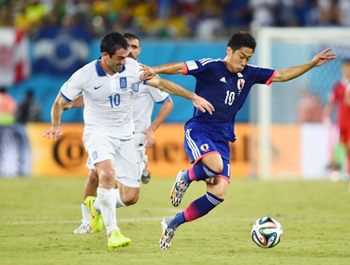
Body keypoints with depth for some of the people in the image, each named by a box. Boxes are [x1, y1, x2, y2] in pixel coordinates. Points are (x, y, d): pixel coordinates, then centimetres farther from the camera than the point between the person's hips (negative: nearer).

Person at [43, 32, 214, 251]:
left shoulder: (132, 68, -10)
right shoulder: (84, 75, -16)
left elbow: (161, 83, 0)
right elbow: (60, 103, -1)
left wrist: (193, 97, -4)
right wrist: (56, 125, -11)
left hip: (125, 134, 4)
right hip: (98, 132, -4)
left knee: (131, 196, 0)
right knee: (108, 173, -34)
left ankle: (96, 205, 32)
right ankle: (112, 232, -24)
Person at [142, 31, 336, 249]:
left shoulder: (248, 74, 9)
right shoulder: (210, 67, -7)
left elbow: (282, 75, 14)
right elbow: (180, 67, -15)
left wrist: (312, 64, 7)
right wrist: (155, 70, -32)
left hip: (222, 139, 6)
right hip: (199, 131, -6)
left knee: (219, 194, -8)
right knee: (215, 165, -36)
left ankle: (172, 224, 9)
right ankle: (185, 178, -1)